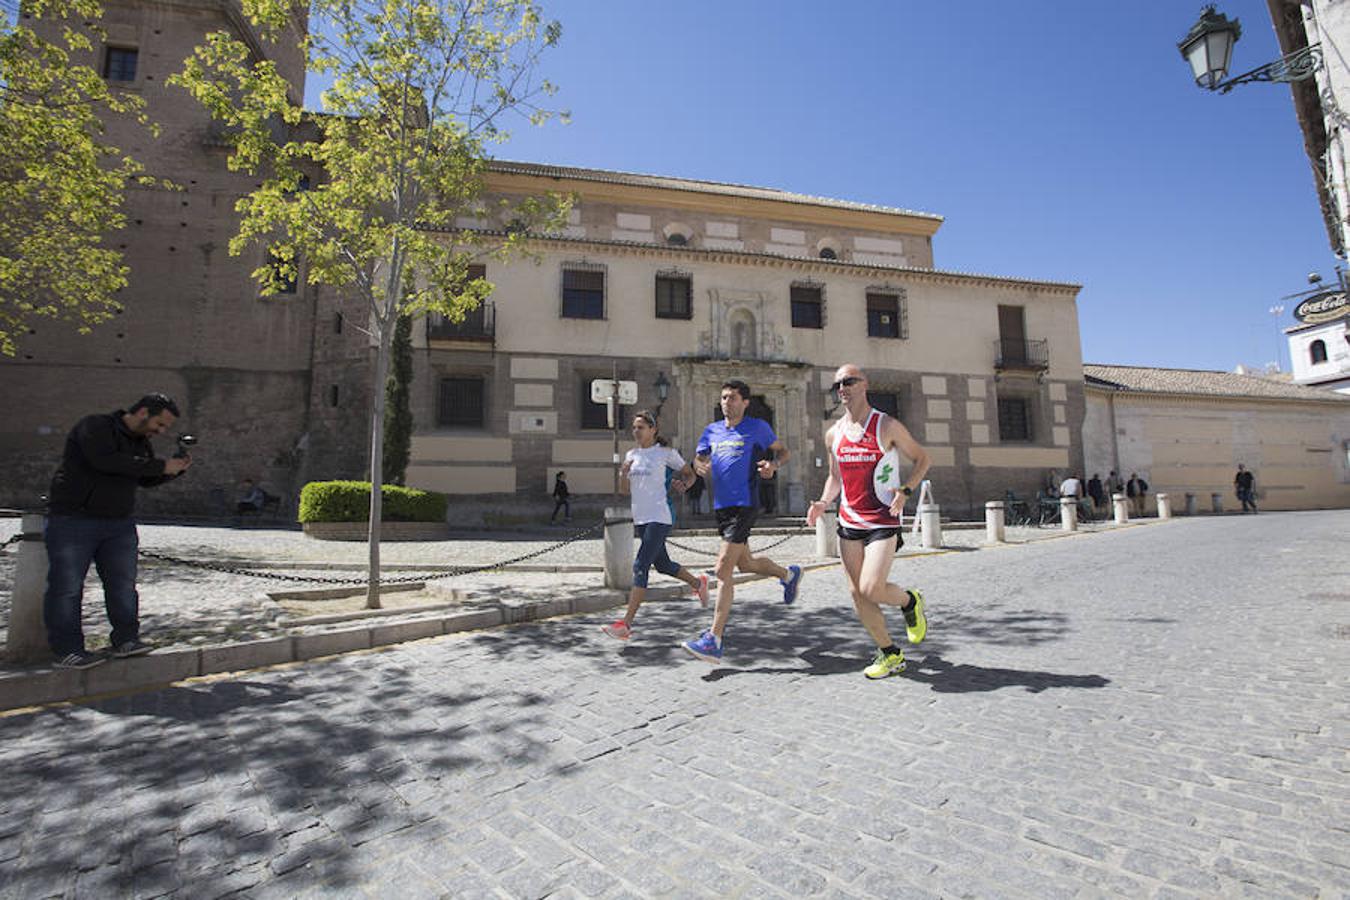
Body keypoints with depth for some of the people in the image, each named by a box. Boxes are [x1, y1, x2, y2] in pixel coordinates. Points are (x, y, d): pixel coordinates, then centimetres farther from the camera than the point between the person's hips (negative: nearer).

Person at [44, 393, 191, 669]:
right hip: (73, 522, -7)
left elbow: (146, 480, 17)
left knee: (123, 586, 4)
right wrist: (161, 466, -25)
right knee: (66, 588, -1)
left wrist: (175, 469, -2)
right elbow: (106, 461, -28)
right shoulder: (95, 426, -11)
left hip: (119, 525, 7)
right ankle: (67, 650, 5)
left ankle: (125, 640, 11)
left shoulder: (141, 442, 12)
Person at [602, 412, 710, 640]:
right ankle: (698, 582, 45)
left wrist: (683, 485, -15)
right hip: (640, 519, 7)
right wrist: (623, 473, -7)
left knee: (640, 567, -15)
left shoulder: (666, 452, -4)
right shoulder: (631, 455, 12)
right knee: (662, 565, 19)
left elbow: (689, 474, 7)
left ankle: (626, 624, -13)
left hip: (659, 518, -7)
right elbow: (625, 490, 12)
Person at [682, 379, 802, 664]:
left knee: (723, 569, -14)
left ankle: (714, 641, -11)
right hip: (720, 506, 7)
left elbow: (783, 451, 11)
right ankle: (789, 574, 49)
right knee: (746, 564, 20)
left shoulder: (757, 427, 1)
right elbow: (698, 458, 15)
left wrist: (774, 464, -11)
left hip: (743, 505, -7)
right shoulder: (712, 430, 14)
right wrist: (699, 466, -8)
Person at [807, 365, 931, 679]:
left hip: (883, 521, -5)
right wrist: (823, 503, 1)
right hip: (849, 522, 5)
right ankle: (891, 655, 22)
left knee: (871, 589, -15)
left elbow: (922, 459, 3)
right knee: (857, 594, 4)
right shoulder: (833, 434, 8)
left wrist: (905, 491, -13)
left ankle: (910, 601, 20)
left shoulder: (887, 426, -5)